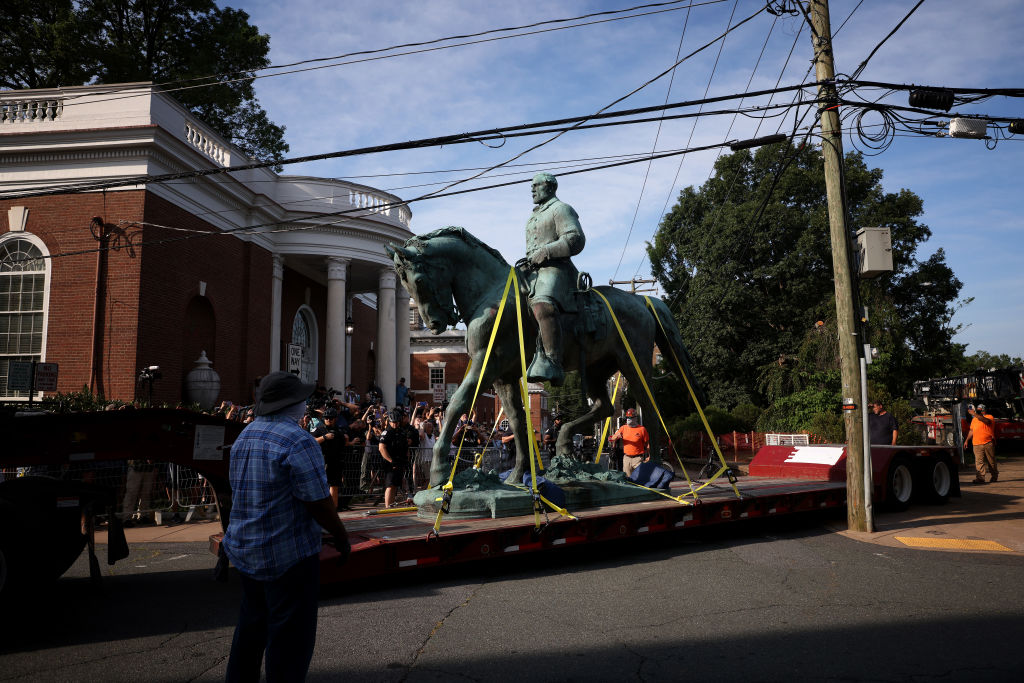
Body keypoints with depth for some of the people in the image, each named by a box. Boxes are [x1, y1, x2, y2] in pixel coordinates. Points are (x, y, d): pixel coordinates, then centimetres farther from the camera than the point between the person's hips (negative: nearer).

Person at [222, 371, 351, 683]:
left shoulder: (244, 436, 7)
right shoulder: (298, 441, -20)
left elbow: (238, 490, 15)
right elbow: (319, 502, -21)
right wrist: (341, 536, -7)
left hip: (245, 550, 9)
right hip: (288, 553, -9)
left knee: (251, 624, 23)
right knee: (290, 634, 3)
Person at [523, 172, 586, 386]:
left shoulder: (561, 209, 3)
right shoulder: (535, 215, 31)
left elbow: (576, 239, -11)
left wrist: (546, 252, -17)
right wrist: (528, 260, 19)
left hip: (555, 268, -11)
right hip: (534, 270, 11)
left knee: (543, 306, -36)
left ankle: (552, 364, -45)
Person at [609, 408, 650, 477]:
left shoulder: (642, 429, -1)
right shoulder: (623, 428, 8)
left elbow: (646, 442, 8)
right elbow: (612, 439, 4)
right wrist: (617, 436, -16)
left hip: (637, 458, -3)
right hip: (626, 458, 3)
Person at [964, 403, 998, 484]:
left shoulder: (989, 417, 1)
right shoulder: (974, 419, 20)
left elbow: (985, 420, -24)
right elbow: (971, 431, 25)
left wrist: (975, 414, -31)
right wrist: (966, 440, 19)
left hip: (988, 443, -4)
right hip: (977, 444, 4)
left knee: (991, 461, 8)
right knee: (979, 461, -7)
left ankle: (994, 476, 27)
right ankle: (980, 478, -13)